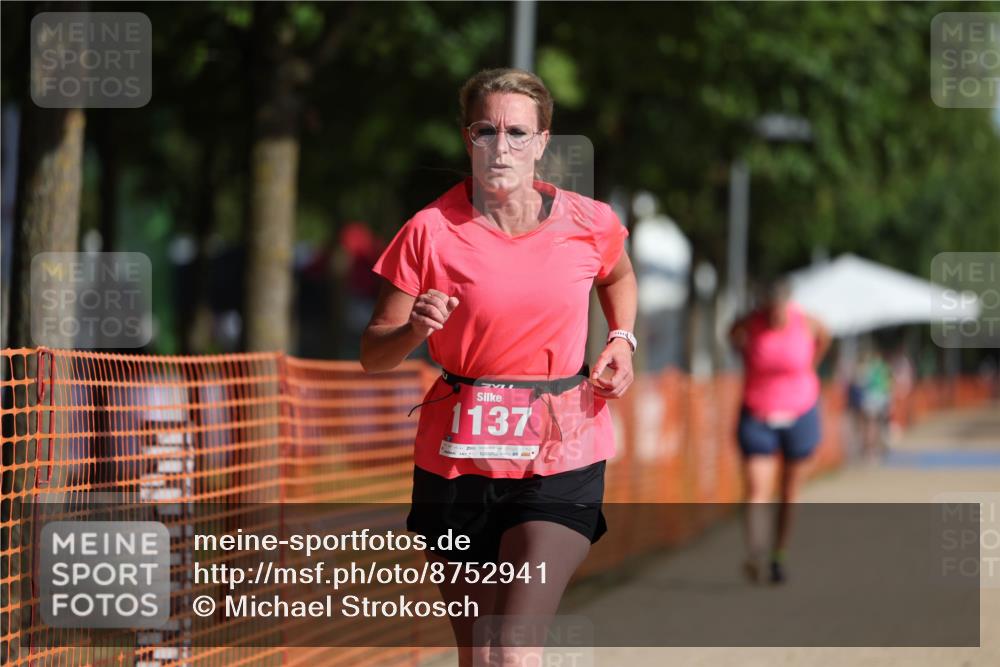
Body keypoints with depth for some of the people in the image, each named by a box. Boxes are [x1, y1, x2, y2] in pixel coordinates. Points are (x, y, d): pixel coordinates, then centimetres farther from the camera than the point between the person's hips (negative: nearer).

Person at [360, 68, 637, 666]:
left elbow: (618, 279, 25)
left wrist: (622, 340, 6)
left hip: (562, 461, -1)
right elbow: (372, 354, -2)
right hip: (458, 459, 1)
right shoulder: (432, 232, -5)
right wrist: (414, 331, -23)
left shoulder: (589, 224, -1)